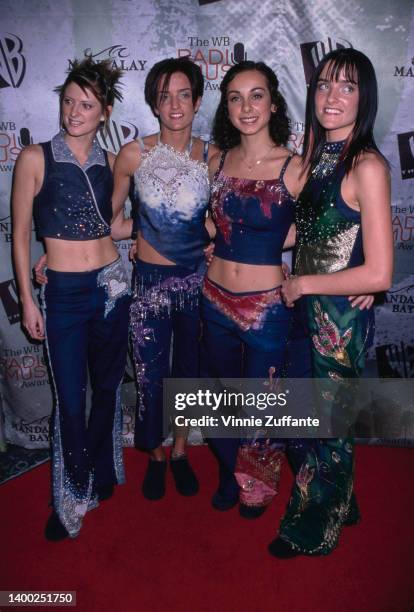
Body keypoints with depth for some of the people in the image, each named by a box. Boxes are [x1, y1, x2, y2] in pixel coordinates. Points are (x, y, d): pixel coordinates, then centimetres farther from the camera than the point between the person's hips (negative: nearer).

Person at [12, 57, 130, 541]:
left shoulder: (109, 162, 6)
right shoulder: (35, 158, -4)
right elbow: (21, 234, -2)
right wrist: (27, 300, -4)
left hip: (111, 286, 3)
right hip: (63, 293, -3)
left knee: (107, 387, 14)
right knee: (70, 399, 2)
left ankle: (101, 473, 38)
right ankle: (74, 496, 25)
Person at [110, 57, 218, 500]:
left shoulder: (213, 157, -3)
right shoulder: (134, 155, -7)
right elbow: (112, 221, 2)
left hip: (197, 280, 2)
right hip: (150, 280, -1)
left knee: (188, 369, 15)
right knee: (151, 377, 8)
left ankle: (180, 452, 38)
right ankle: (155, 456, 34)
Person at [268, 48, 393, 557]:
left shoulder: (366, 166, -19)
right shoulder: (316, 153, 5)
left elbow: (378, 273, -23)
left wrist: (302, 284, -14)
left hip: (342, 318, -7)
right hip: (308, 309, 7)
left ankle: (313, 529, 39)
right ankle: (341, 504, 48)